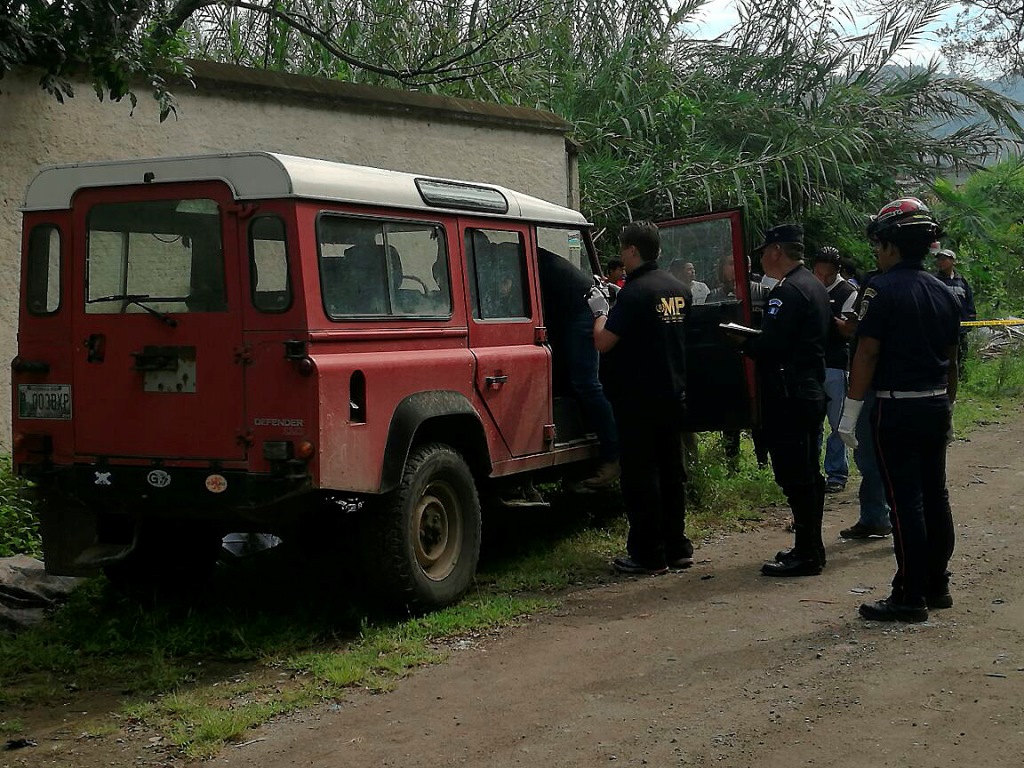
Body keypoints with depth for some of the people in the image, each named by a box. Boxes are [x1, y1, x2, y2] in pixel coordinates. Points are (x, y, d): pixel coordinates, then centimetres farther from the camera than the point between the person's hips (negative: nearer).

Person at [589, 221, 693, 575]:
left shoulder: (635, 292, -18)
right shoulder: (679, 289, 7)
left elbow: (603, 342, -18)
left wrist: (600, 311, -1)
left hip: (639, 401, -8)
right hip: (673, 395, 8)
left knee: (640, 476, -1)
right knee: (671, 471, 14)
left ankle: (649, 555, 3)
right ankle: (677, 548, 20)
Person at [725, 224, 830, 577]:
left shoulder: (787, 290, -17)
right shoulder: (814, 286, 15)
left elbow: (770, 346, -24)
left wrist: (742, 342, -5)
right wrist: (754, 340, 16)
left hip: (789, 398, -10)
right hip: (812, 391, 11)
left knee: (795, 476, -6)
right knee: (808, 474, 15)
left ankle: (807, 555, -3)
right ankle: (810, 546, 24)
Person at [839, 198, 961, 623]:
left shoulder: (884, 288, -12)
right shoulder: (944, 292, 10)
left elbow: (867, 353, -15)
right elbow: (951, 358, 15)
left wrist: (850, 413, -11)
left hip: (897, 408, -7)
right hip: (936, 405, 7)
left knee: (905, 501, -4)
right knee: (935, 496, 13)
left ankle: (910, 597, -1)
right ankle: (937, 585, 22)